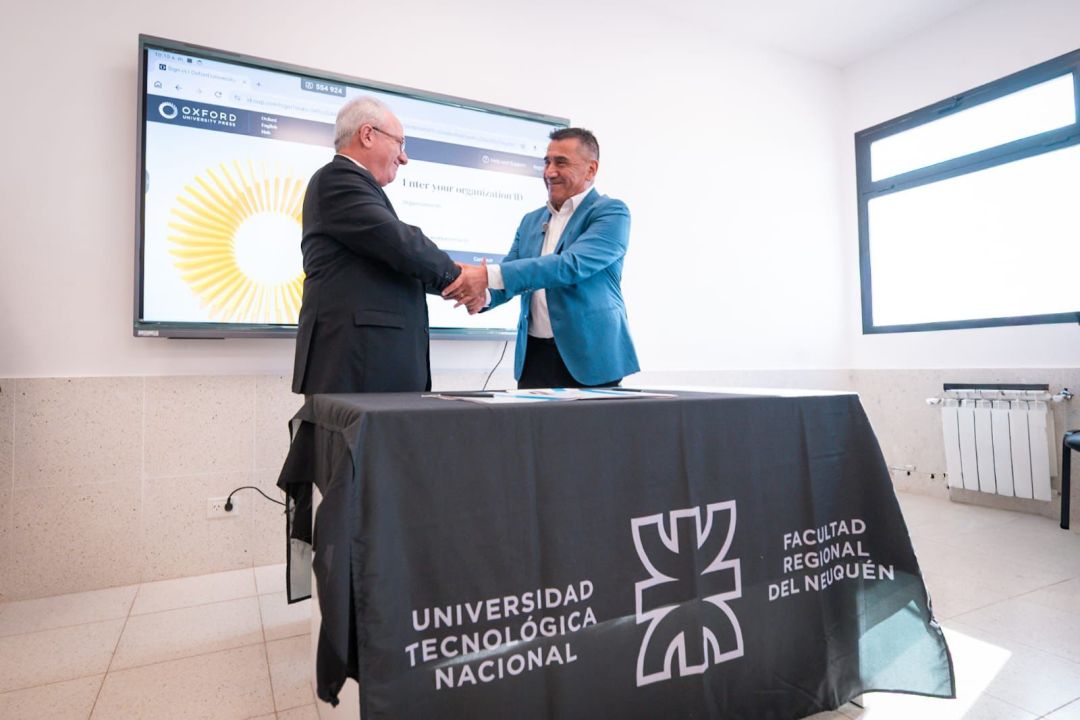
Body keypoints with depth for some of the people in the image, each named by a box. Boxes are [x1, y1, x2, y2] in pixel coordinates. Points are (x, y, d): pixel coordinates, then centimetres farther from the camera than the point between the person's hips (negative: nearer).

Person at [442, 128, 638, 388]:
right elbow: (509, 274, 11)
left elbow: (571, 265, -22)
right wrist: (483, 294, -15)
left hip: (589, 357, -5)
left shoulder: (611, 212, -7)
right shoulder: (531, 220, 14)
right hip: (533, 356, 5)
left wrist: (489, 275, -30)